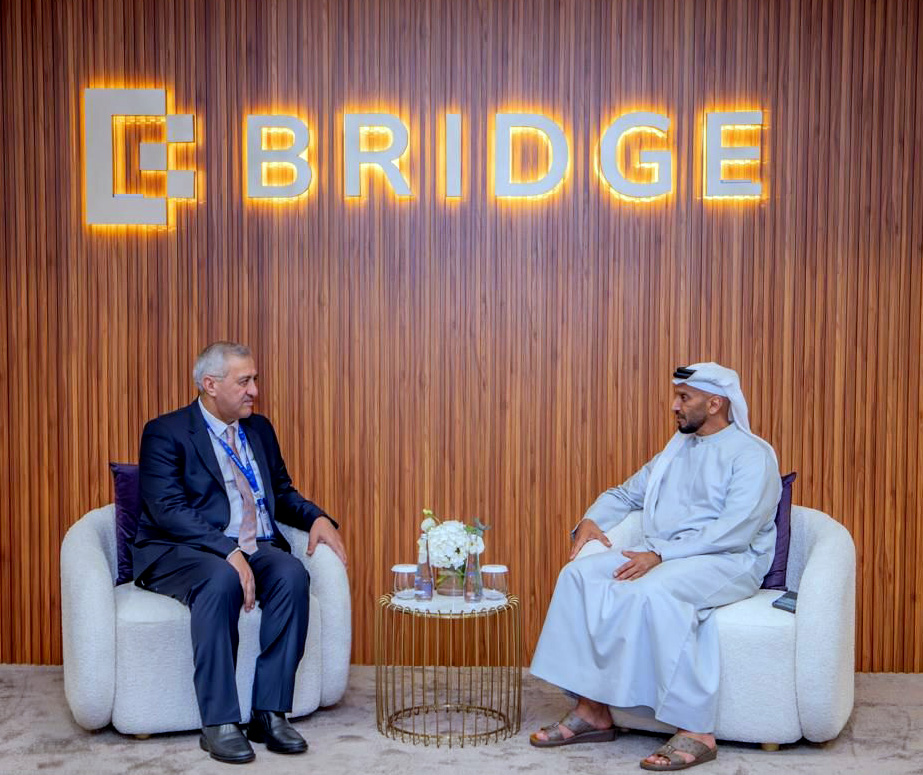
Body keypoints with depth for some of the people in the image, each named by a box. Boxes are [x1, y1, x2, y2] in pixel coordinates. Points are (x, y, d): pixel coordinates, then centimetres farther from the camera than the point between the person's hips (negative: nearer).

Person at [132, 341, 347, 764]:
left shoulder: (259, 429, 16)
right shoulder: (165, 432, -4)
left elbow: (282, 493, 24)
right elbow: (169, 509, -16)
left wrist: (317, 518, 1)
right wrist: (228, 553, -28)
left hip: (256, 549, 5)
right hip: (182, 552, -5)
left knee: (292, 574, -28)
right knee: (221, 581, -38)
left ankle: (270, 713, -23)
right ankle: (218, 723, -29)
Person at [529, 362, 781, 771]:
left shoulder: (752, 454, -5)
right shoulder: (676, 448, 19)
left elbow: (734, 531, -19)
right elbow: (625, 493, 27)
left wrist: (660, 554, -24)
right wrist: (591, 520, 5)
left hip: (728, 563, -7)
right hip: (662, 556, 8)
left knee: (654, 591, -37)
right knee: (580, 574, -14)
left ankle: (696, 732, -30)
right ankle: (592, 710, -12)